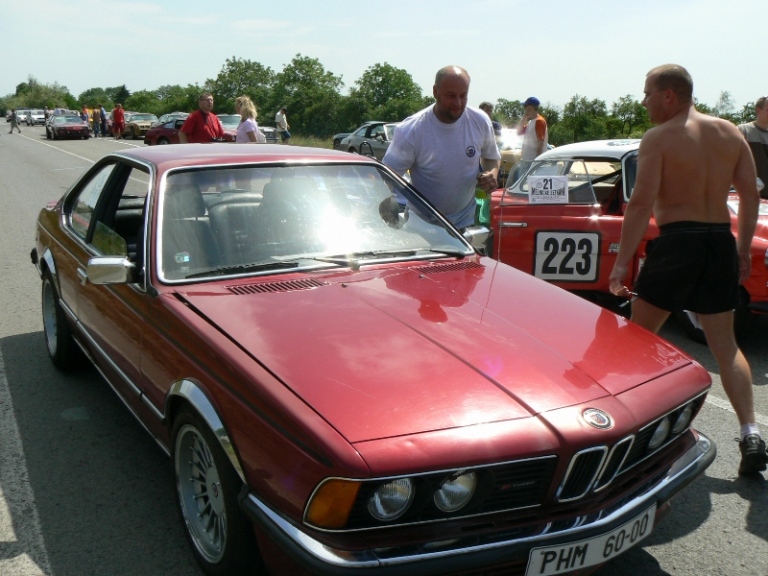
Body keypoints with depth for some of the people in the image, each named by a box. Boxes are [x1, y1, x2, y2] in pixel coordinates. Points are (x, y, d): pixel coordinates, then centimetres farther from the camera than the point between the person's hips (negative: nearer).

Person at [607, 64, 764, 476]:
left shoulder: (658, 138, -8)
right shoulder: (730, 133, 10)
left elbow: (641, 203, -16)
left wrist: (622, 261, -15)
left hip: (677, 242, -5)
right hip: (721, 243, 6)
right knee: (725, 345, 12)